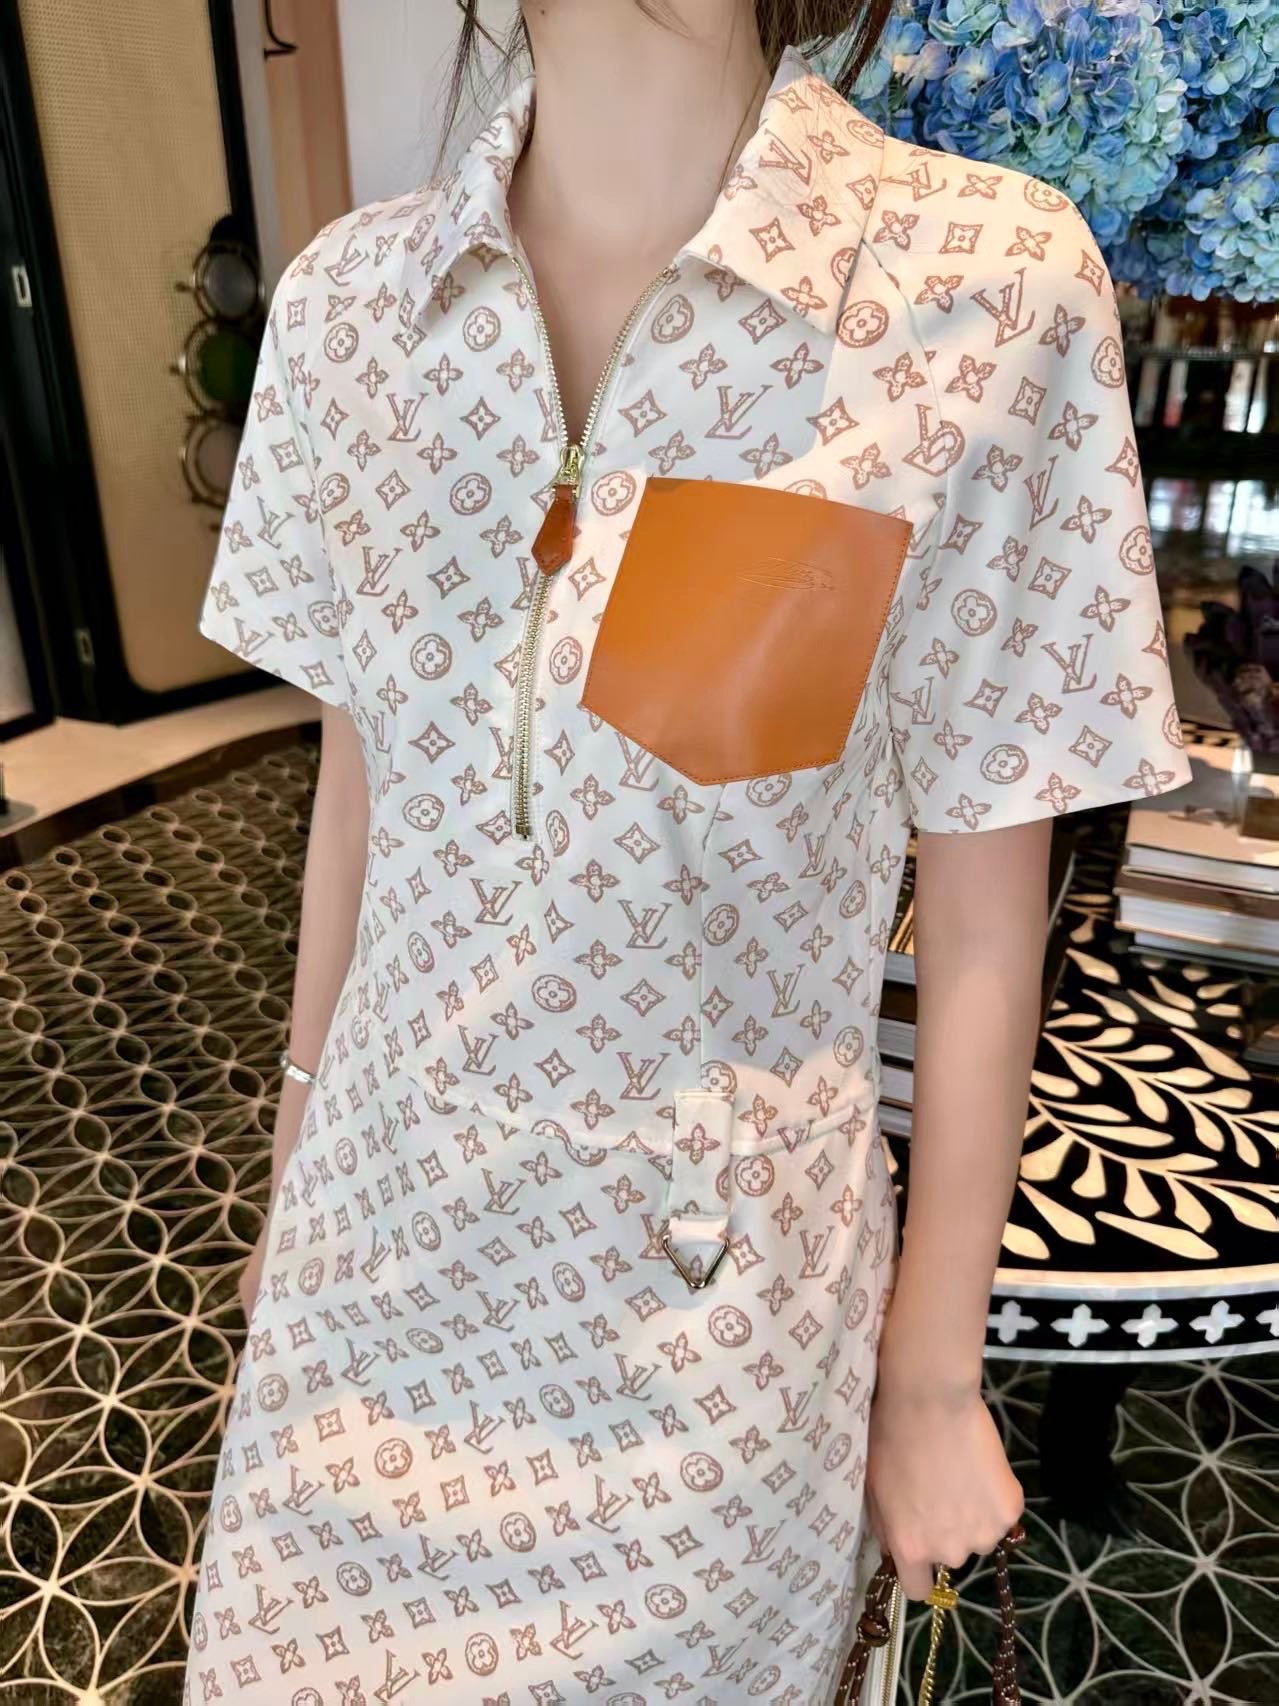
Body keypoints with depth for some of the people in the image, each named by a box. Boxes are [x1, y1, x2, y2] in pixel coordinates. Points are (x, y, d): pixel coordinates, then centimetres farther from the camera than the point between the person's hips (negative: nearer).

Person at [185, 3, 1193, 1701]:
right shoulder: (350, 297, -5)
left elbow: (983, 912, -11)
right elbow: (354, 779, 3)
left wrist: (935, 1371, -1)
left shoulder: (988, 288, -16)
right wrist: (298, 1165, 13)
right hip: (384, 1237, 4)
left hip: (717, 1290, -2)